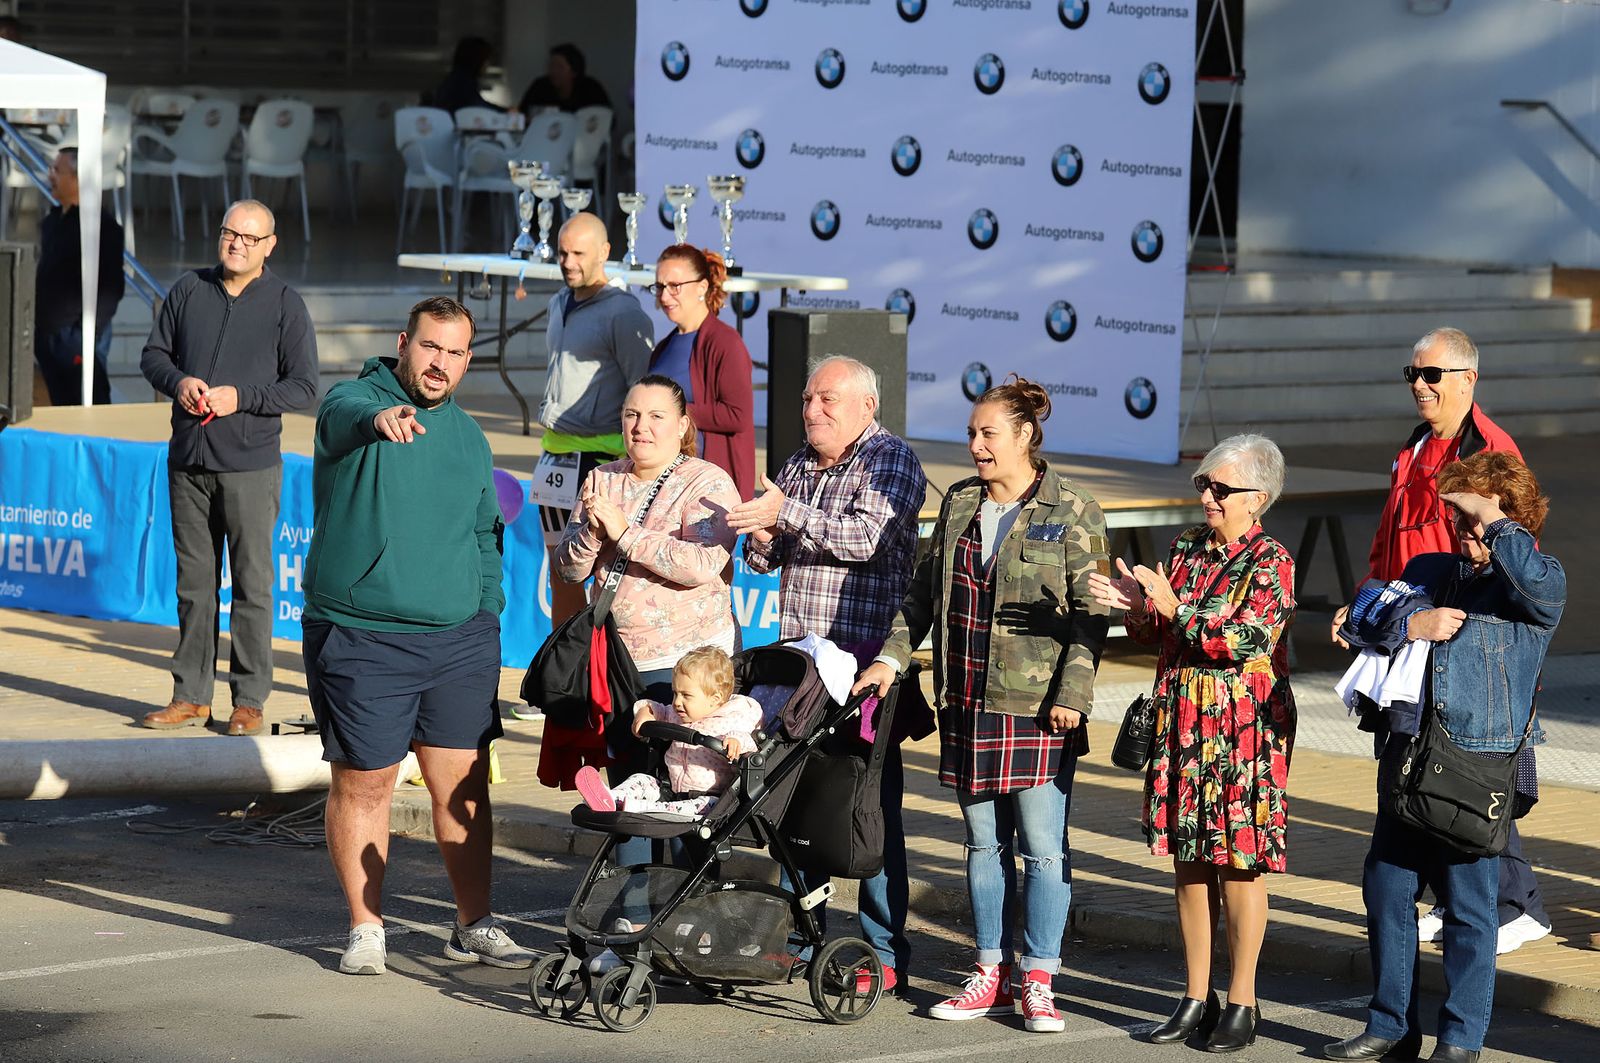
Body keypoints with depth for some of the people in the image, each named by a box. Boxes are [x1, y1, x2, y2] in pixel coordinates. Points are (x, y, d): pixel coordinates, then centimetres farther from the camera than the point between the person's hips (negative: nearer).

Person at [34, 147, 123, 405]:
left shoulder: (101, 223, -13)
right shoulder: (51, 221, 14)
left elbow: (111, 286, -17)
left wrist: (89, 329, -20)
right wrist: (37, 321, 17)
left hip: (77, 332, -9)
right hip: (48, 331, 9)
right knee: (60, 406, 13)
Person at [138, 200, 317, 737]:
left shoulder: (285, 304, -1)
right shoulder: (189, 290, 8)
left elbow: (303, 386, -3)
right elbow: (154, 353, 15)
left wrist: (241, 397, -14)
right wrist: (178, 381, -6)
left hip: (250, 466, -3)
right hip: (188, 463, 3)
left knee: (252, 583, -1)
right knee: (194, 581, 8)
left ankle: (249, 699, 4)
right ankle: (191, 695, 15)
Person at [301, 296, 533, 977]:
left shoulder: (466, 435, 15)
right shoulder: (354, 403, -4)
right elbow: (345, 420, -31)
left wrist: (487, 616, 15)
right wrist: (379, 420, -54)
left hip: (459, 639, 5)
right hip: (361, 639, -5)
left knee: (465, 784, 5)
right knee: (363, 784, 2)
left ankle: (473, 925, 16)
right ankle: (365, 928, 13)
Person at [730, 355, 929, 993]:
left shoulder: (890, 460, -3)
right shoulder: (797, 466, 19)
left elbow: (867, 536, -18)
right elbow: (762, 559, 21)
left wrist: (786, 514, -22)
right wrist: (762, 538, -2)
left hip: (865, 656, -7)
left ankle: (886, 956, -3)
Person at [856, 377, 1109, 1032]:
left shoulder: (1073, 514, -4)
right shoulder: (959, 505, 12)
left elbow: (1089, 613, -7)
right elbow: (924, 591, 18)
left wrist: (1072, 695, -14)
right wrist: (892, 657, 8)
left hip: (1037, 708, -5)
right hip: (967, 705, 5)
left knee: (1043, 847, -4)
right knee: (984, 844, 10)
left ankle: (1037, 982, 2)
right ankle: (991, 977, 17)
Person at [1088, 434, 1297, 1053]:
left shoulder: (1271, 563, -8)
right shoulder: (1187, 549, 11)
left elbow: (1248, 640, -20)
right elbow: (1160, 637, 15)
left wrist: (1173, 608, -23)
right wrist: (1136, 610, -6)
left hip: (1243, 731, -6)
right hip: (1181, 724, 6)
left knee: (1238, 863, -1)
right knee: (1188, 860, 9)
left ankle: (1241, 1003, 8)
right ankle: (1196, 998, 16)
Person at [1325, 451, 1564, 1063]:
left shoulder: (1538, 588, 0)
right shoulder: (1428, 571, 17)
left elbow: (1536, 581, -24)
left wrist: (1489, 513, -15)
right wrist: (1413, 624, -8)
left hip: (1480, 769, -6)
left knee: (1469, 904, -1)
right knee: (1387, 889, 8)